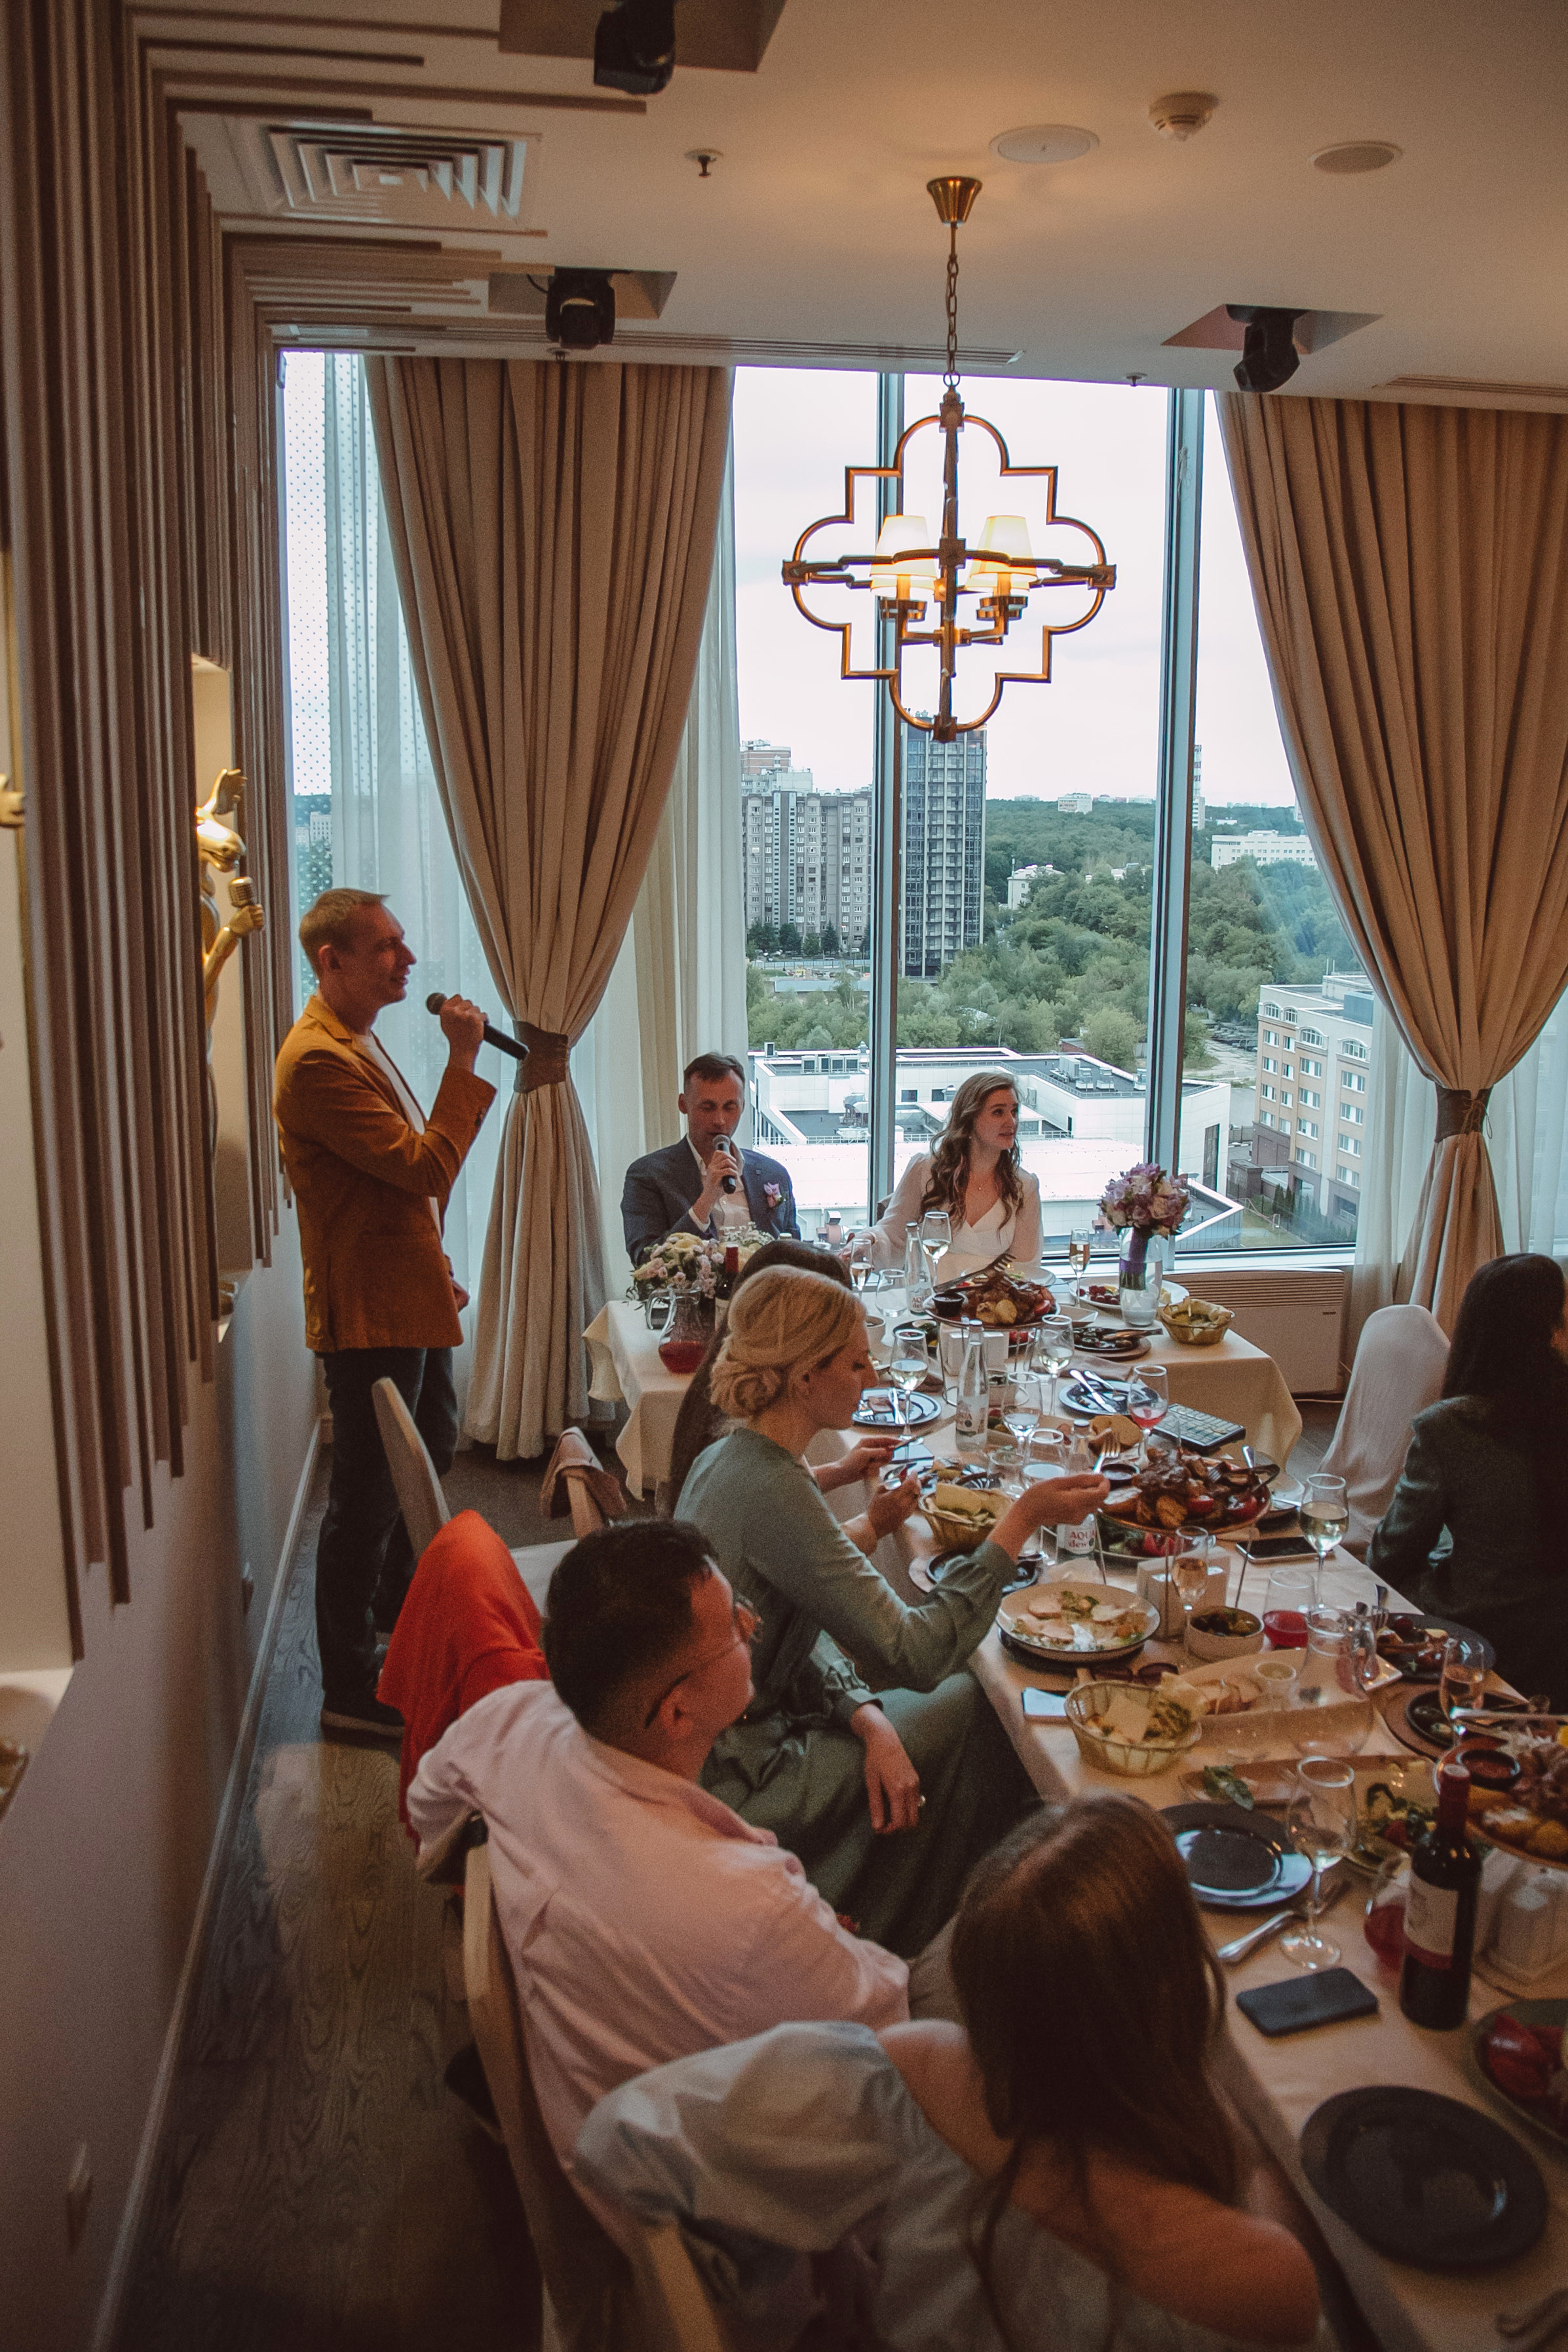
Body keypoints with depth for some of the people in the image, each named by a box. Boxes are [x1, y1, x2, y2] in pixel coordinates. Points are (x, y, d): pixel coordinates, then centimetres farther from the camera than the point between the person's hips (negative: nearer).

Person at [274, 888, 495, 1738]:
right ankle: (349, 1690, 14)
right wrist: (463, 1061, -23)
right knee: (366, 1500, 0)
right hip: (370, 1317, -11)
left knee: (428, 1457, 26)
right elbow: (427, 1168, -27)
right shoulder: (319, 1060, -22)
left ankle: (403, 1619, 47)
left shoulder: (357, 1043, 13)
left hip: (408, 1303, 11)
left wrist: (436, 1270, 21)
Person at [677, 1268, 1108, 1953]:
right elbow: (915, 1657, -26)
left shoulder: (725, 1460, 3)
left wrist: (867, 1718, -8)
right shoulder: (772, 1492, -27)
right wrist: (1020, 1519, -23)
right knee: (970, 1711, 4)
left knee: (963, 1697, 14)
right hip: (736, 1787, -9)